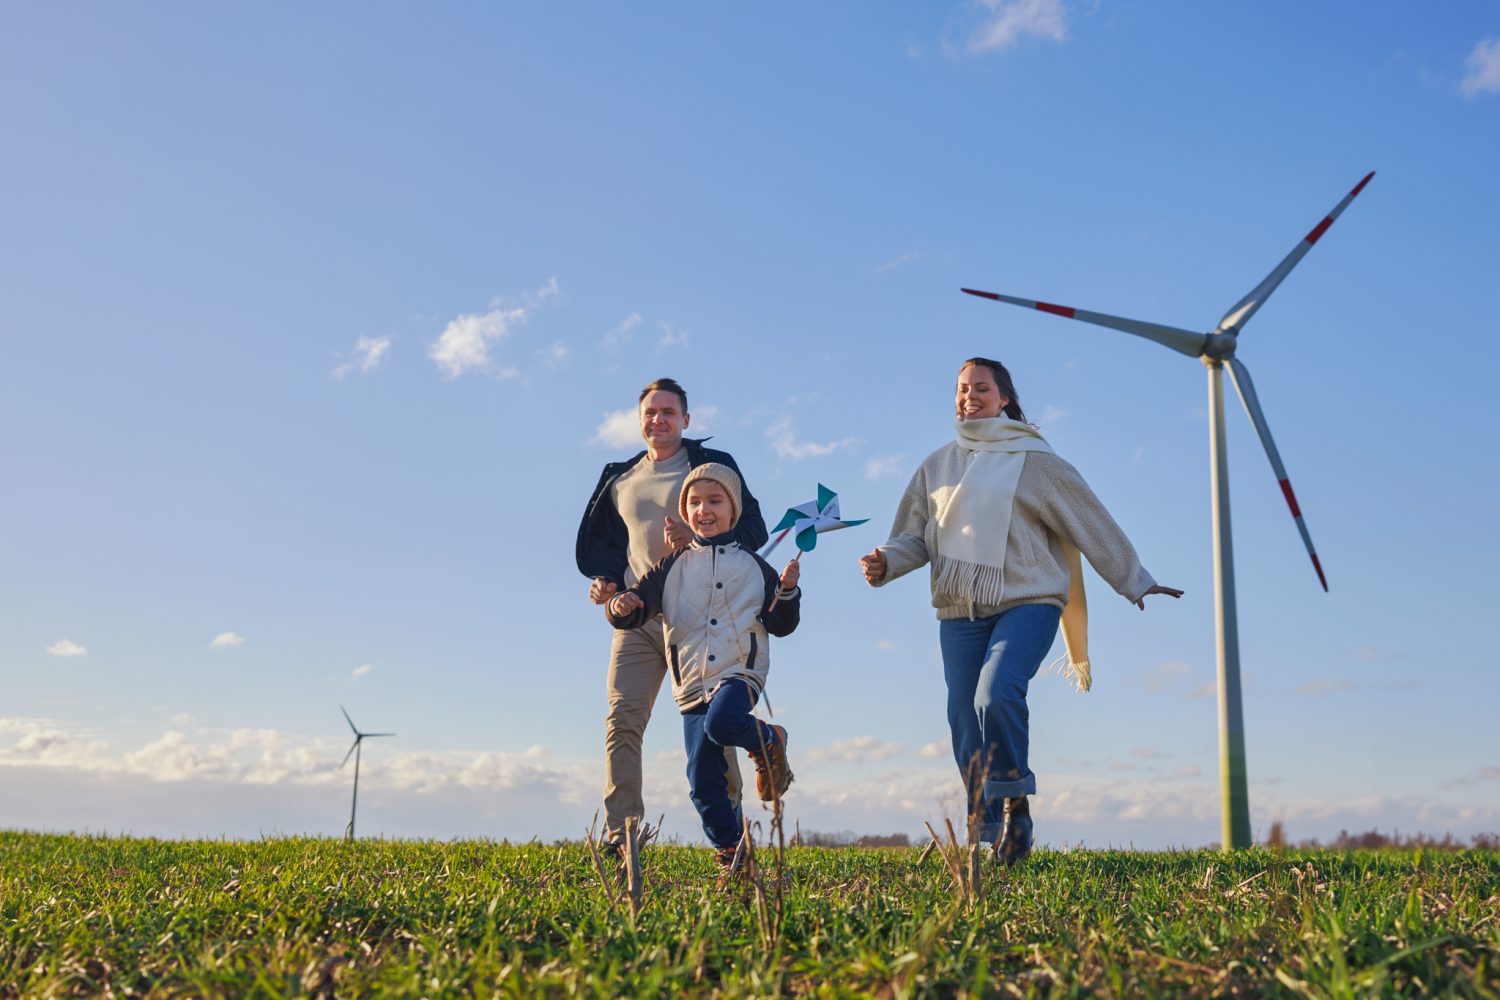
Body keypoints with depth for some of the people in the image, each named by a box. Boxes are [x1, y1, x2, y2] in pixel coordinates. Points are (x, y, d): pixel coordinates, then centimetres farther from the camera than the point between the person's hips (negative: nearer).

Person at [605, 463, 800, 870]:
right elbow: (641, 600, 0)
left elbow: (780, 625, 8)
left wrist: (787, 591, -10)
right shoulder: (673, 566, 10)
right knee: (703, 783, 0)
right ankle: (730, 853, 18)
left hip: (739, 673, -3)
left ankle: (770, 742, -2)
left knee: (721, 723, -34)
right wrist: (621, 606, -23)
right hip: (692, 685, 3)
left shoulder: (753, 566, 7)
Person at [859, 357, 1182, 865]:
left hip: (1026, 602, -4)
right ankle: (988, 834, 15)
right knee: (965, 725, 1)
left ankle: (1015, 799, -3)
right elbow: (914, 537, 14)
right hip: (959, 613, 4)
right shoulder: (936, 466, 13)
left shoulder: (1033, 461, 2)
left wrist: (1134, 582, 8)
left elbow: (1090, 522, 5)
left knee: (997, 694, -27)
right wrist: (886, 562, -7)